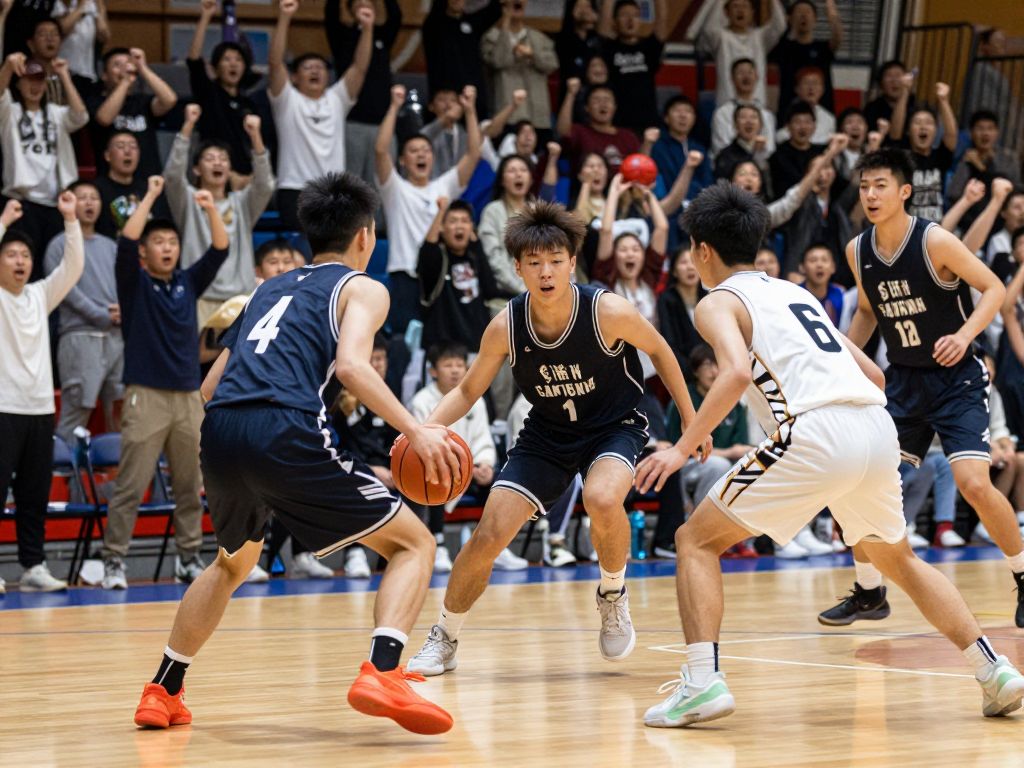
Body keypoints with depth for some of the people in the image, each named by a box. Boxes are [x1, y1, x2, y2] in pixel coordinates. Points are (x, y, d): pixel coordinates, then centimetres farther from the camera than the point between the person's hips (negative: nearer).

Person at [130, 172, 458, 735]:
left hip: (220, 433, 6)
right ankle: (381, 673, -19)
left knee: (233, 562, 34)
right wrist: (415, 431, -10)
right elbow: (351, 366, -9)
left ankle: (162, 692, 32)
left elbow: (211, 388, 31)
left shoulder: (271, 289, 31)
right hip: (286, 434, -6)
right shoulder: (362, 288, 13)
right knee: (413, 543, 4)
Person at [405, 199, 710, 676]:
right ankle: (443, 641, 16)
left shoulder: (608, 312, -26)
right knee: (488, 536, -7)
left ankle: (613, 597, -3)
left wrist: (690, 420, -1)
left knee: (601, 500, -34)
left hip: (615, 427, -3)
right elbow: (467, 391, -5)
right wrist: (427, 427, -25)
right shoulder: (505, 327, -19)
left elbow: (659, 351, -6)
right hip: (546, 435, 3)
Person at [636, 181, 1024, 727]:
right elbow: (873, 375, 29)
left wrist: (682, 449, -12)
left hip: (816, 436, -7)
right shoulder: (796, 292, 30)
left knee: (696, 540, 5)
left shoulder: (719, 303, 8)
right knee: (898, 559, 29)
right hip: (878, 429, 7)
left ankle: (702, 682, -10)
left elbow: (737, 373, -14)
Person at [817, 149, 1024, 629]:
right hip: (902, 381, 5)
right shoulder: (858, 252, -1)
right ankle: (868, 591, 13)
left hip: (955, 378, -5)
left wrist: (965, 334, -30)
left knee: (973, 483, -20)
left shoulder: (935, 241, -18)